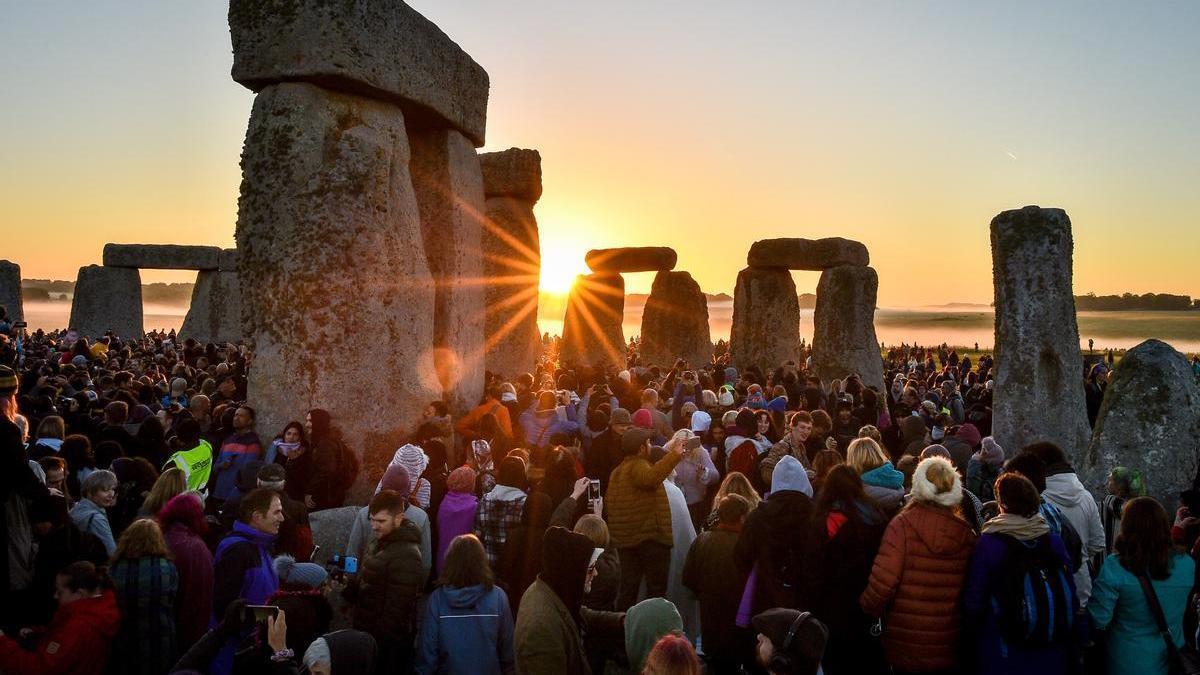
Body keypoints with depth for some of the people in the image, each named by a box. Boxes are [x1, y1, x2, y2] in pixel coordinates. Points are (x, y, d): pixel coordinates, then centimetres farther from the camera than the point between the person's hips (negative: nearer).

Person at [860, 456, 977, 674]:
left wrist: (867, 608, 0)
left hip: (905, 645, -2)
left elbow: (882, 582, -18)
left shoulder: (902, 525, -13)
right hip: (950, 647, 2)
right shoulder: (966, 533, -5)